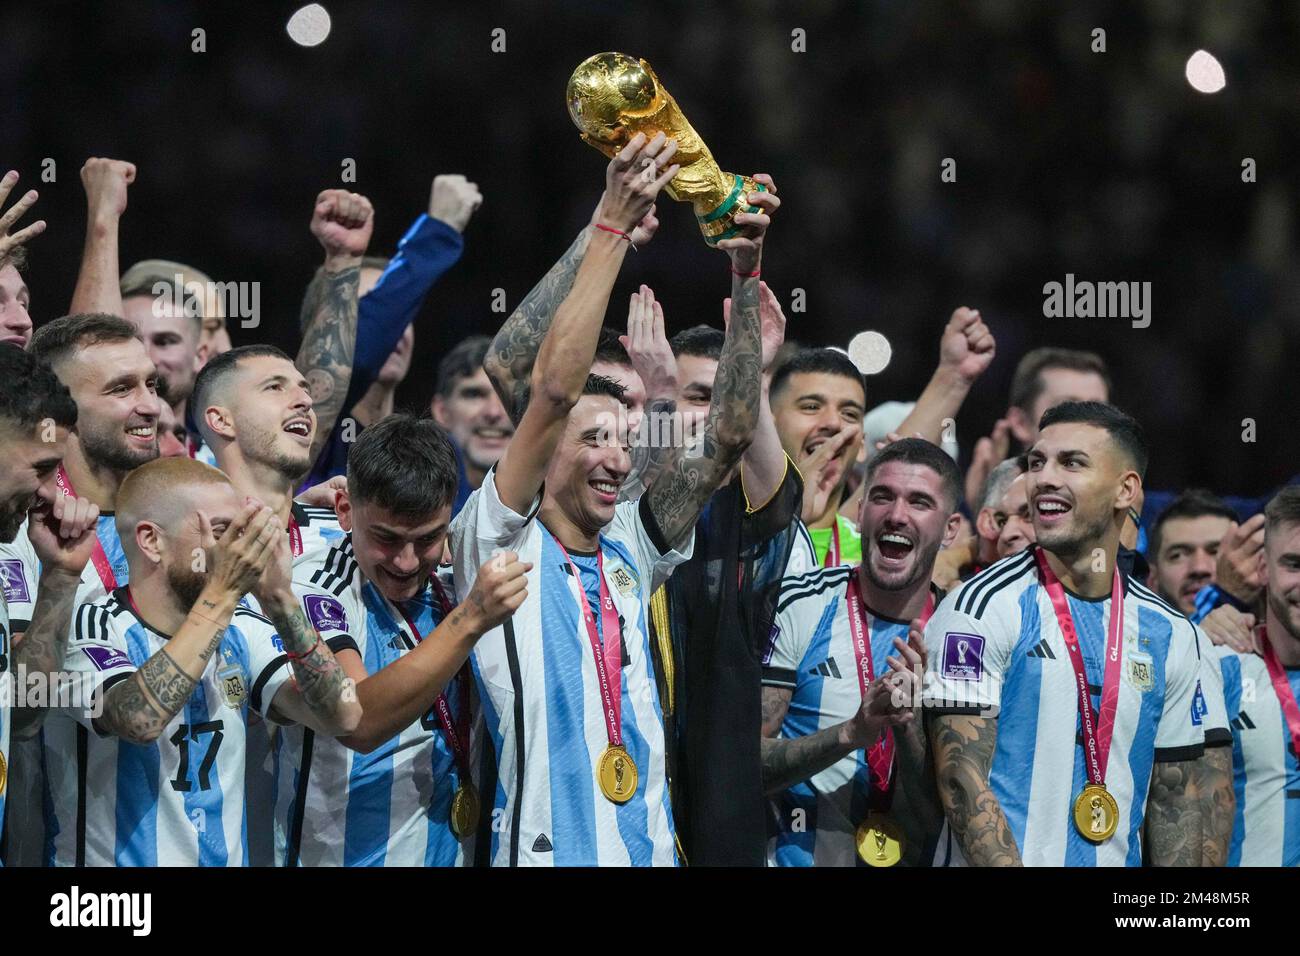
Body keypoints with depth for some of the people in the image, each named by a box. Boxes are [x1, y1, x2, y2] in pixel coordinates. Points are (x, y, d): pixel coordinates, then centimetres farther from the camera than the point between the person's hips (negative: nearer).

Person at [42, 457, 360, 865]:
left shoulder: (242, 633, 7)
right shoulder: (88, 628, -7)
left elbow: (342, 717, -4)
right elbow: (139, 720, -26)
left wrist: (279, 599, -13)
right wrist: (223, 592, -22)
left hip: (226, 859, 4)